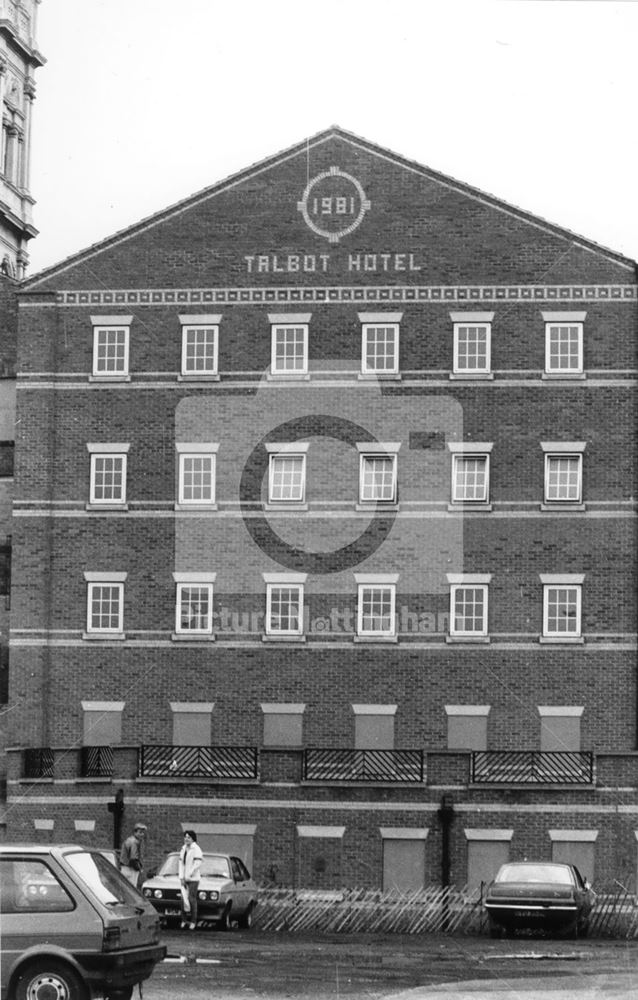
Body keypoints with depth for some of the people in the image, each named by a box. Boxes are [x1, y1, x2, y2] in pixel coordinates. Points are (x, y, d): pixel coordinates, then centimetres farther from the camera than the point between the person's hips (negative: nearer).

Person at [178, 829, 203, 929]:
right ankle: (184, 920, 4)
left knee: (192, 899, -9)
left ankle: (193, 922, -6)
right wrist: (181, 878, 3)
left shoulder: (196, 849, -7)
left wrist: (189, 875, -13)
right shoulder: (183, 849, 14)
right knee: (183, 899, 1)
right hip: (184, 879, 6)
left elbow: (198, 864, -14)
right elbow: (181, 864, 13)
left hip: (193, 879, -6)